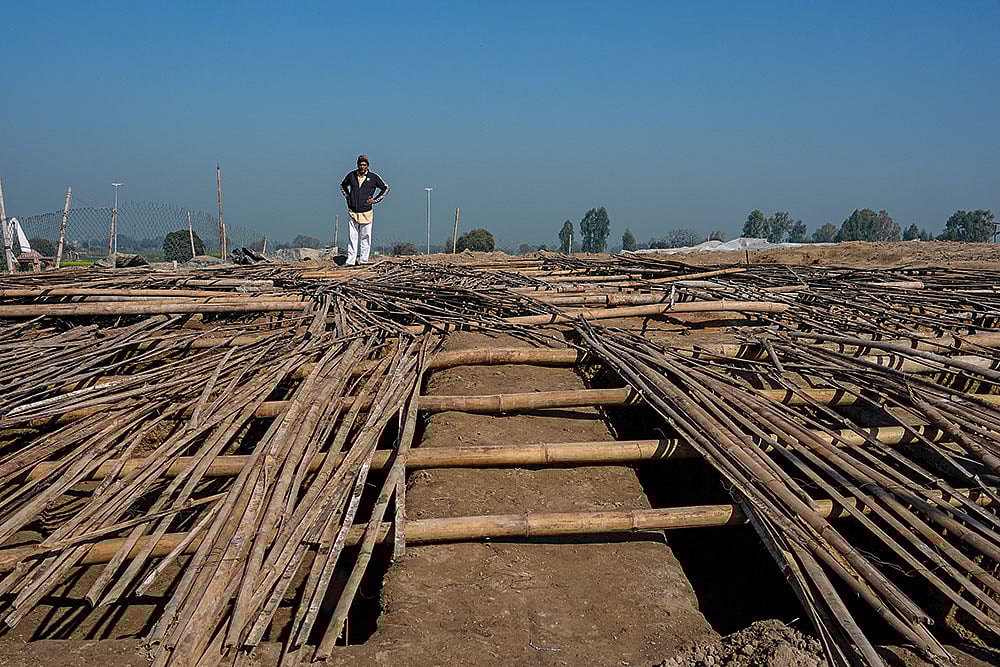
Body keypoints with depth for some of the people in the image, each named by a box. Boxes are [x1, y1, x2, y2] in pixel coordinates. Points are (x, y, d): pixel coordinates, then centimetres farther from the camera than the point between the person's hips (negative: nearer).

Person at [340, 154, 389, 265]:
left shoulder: (374, 177, -1)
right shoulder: (351, 175, 5)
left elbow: (386, 188, 10)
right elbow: (343, 185, 26)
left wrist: (375, 200, 4)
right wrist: (347, 196, 13)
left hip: (366, 213, -1)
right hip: (352, 213, 1)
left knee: (365, 237, 1)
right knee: (352, 237, 0)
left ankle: (363, 260, 7)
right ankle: (350, 261, 1)